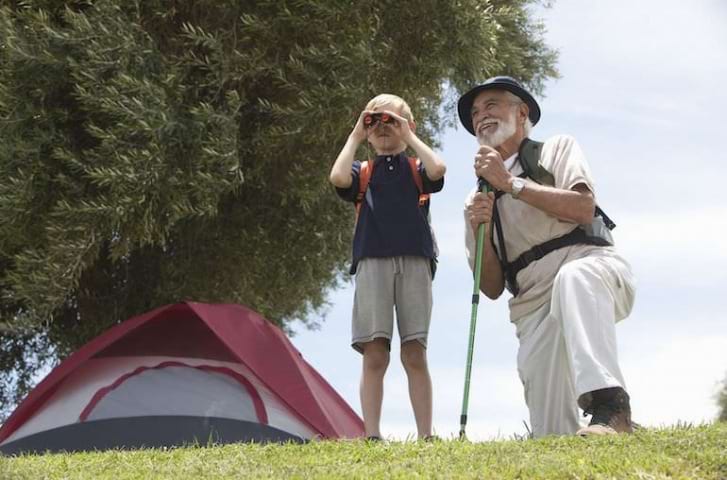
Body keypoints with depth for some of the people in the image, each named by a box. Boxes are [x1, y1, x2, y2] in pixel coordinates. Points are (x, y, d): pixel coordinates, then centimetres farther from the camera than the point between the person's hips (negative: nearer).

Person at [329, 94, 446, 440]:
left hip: (414, 263, 0)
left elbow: (438, 169, -8)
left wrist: (409, 136, 4)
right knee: (374, 355, -7)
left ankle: (426, 435, -3)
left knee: (415, 354, -3)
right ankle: (372, 436, -9)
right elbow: (338, 177, -6)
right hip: (372, 263, 0)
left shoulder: (416, 170, 16)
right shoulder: (363, 172, 17)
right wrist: (354, 137, 7)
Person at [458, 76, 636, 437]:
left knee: (574, 277, -42)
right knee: (553, 435, -13)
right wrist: (480, 232, -2)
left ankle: (609, 407, -50)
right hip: (535, 307, 4)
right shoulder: (478, 201, 23)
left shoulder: (556, 149, 14)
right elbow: (492, 288, 15)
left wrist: (510, 183, -7)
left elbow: (583, 209, -7)